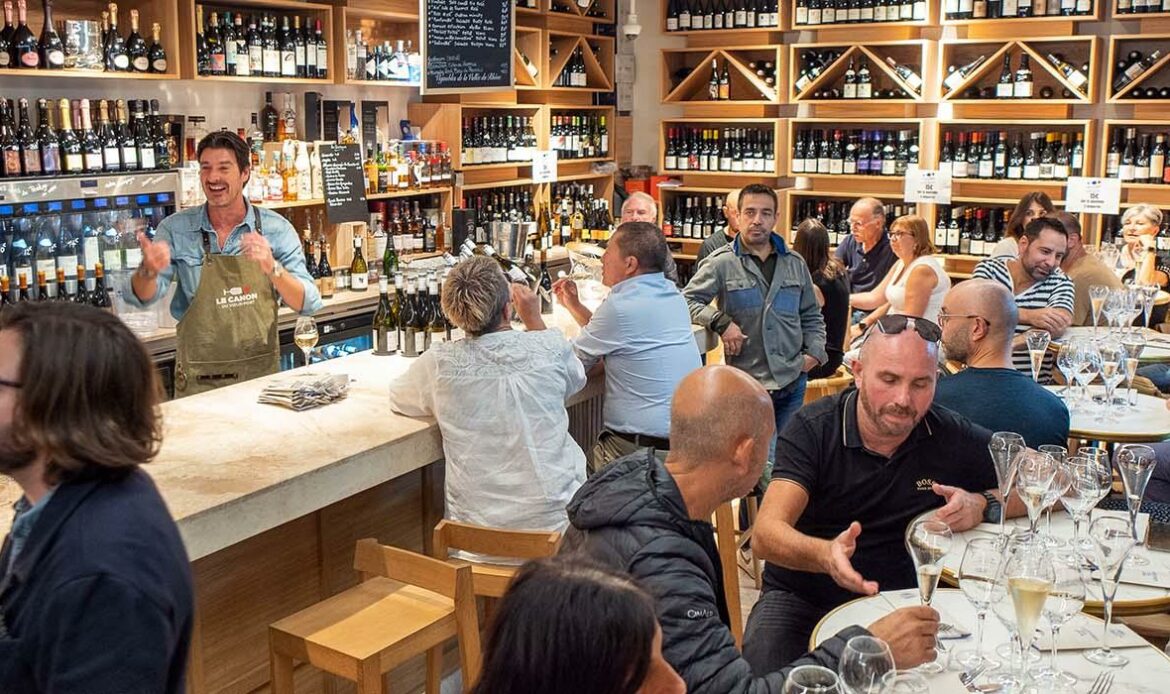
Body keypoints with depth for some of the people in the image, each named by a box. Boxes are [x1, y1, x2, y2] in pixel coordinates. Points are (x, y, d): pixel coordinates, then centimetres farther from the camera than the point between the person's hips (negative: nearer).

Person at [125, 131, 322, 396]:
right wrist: (149, 270, -27)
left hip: (261, 373, 0)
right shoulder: (176, 228, -2)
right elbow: (141, 297, -5)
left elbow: (309, 304, -9)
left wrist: (272, 268, -27)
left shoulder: (276, 229, -4)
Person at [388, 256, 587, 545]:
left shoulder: (439, 363, -13)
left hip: (476, 527, 1)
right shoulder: (552, 347, -12)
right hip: (556, 519, 0)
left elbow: (397, 399, 10)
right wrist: (534, 320, 19)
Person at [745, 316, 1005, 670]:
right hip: (801, 598, -2)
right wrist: (826, 555, -47)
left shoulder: (949, 436, -5)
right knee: (762, 664, -32)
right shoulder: (813, 429, -13)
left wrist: (982, 504, -17)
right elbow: (766, 534, -24)